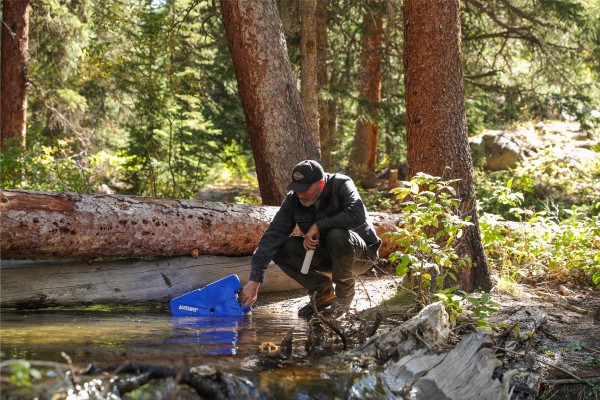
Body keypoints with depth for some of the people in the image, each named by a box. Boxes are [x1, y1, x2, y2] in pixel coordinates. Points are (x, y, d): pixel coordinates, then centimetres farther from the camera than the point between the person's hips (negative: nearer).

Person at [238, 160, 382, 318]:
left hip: (361, 253, -5)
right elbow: (273, 235, -17)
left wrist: (318, 225, -32)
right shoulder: (293, 199, -11)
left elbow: (358, 216, -40)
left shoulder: (341, 185, -22)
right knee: (281, 248, -16)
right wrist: (254, 281, -26)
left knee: (337, 235, -37)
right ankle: (323, 291, 0)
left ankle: (344, 294, -13)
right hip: (326, 254, 5)